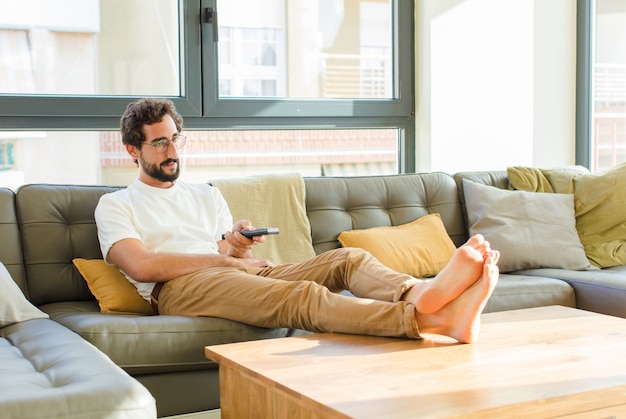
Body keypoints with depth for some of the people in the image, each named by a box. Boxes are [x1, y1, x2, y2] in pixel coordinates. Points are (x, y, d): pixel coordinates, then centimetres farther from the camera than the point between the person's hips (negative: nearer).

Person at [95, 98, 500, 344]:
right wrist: (223, 258, -3)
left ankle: (420, 295, -52)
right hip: (181, 287, -6)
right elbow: (141, 266, -5)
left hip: (242, 276, 6)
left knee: (349, 258, -17)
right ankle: (433, 319, -58)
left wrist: (238, 244, -6)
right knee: (302, 295, -35)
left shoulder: (207, 195, 30)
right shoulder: (116, 205, 15)